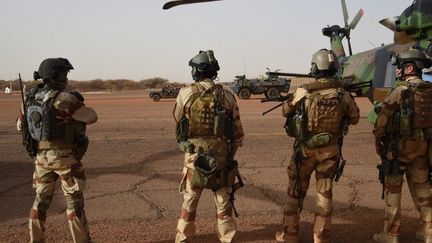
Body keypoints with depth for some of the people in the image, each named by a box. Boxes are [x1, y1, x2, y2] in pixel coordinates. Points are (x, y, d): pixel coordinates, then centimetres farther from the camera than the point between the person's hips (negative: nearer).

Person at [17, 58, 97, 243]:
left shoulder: (31, 98, 4)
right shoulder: (64, 99, -18)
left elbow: (21, 125, 17)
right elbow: (91, 117, -11)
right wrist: (80, 104, 8)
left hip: (42, 156, 6)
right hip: (65, 157, -6)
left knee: (42, 199, 17)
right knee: (74, 200, 4)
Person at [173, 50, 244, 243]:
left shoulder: (186, 94, -7)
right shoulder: (227, 96, -1)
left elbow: (178, 121, 11)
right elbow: (238, 134, 3)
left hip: (194, 158, -1)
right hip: (222, 158, 1)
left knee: (189, 203, 14)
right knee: (224, 204, 13)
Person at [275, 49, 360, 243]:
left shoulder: (303, 92, -14)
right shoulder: (343, 94, -8)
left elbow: (286, 111, 3)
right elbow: (354, 119, 8)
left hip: (305, 149, -1)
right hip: (331, 150, 2)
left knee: (296, 192, 13)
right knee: (324, 194, 12)